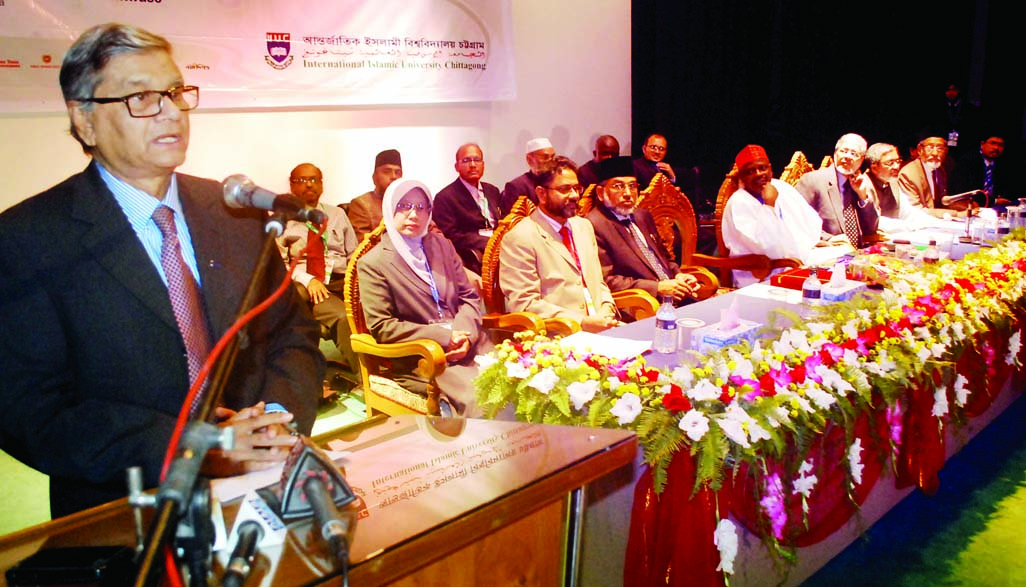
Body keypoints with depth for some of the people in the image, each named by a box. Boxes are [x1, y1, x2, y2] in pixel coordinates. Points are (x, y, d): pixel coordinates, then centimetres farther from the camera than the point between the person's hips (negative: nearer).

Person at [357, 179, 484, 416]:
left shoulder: (442, 245, 16)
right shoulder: (373, 263, 0)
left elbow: (469, 296, 15)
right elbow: (381, 327, -7)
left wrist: (463, 334, -8)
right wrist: (443, 336, -12)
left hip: (463, 344, 5)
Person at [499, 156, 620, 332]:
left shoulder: (584, 226, 18)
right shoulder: (519, 238, -7)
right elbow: (524, 303, -12)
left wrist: (606, 309, 1)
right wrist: (582, 322, -17)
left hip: (600, 324, 8)